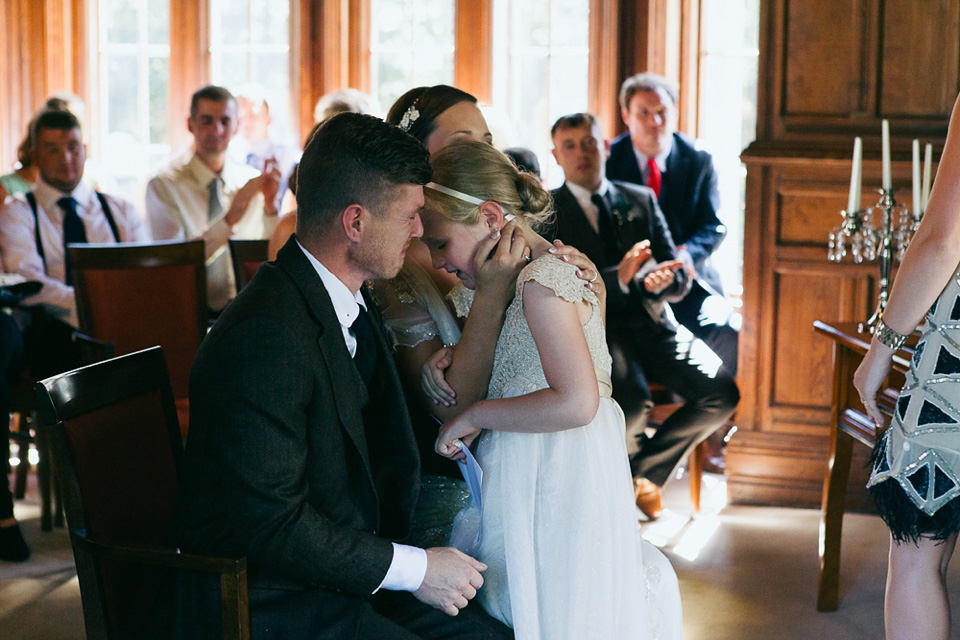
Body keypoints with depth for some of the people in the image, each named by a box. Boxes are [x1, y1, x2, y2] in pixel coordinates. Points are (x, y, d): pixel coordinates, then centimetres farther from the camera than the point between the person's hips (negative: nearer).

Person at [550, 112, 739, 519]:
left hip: (652, 323, 5)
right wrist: (618, 277, -25)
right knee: (631, 401, -35)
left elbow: (678, 280, 11)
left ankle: (645, 470, 4)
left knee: (721, 393, -20)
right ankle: (624, 463, 3)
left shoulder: (641, 200, 17)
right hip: (594, 328, -4)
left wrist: (662, 280, -14)